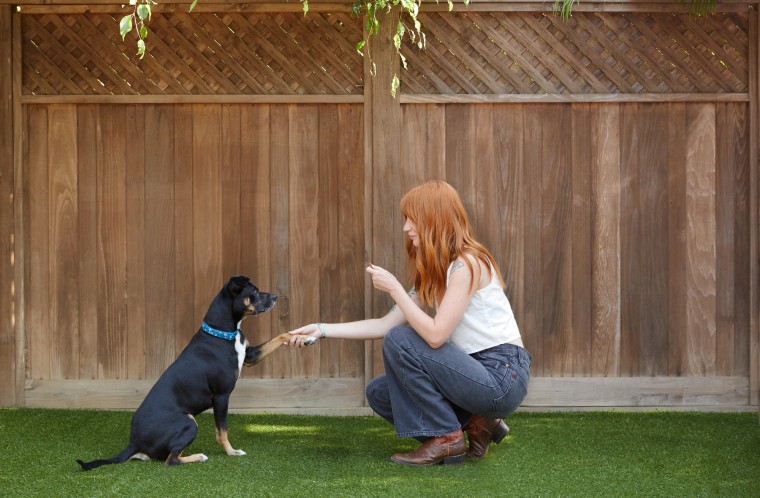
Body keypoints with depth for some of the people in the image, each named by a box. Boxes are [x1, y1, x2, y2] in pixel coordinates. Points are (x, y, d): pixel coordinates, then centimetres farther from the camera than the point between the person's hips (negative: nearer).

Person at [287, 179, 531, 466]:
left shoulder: (467, 264, -16)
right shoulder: (435, 271, 13)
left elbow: (435, 335, -24)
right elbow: (387, 324, 10)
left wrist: (394, 289, -16)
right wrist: (323, 330, 7)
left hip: (503, 376, -9)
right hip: (475, 371, 9)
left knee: (400, 340, -18)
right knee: (379, 393, 7)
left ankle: (446, 438, -7)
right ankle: (474, 424, 9)